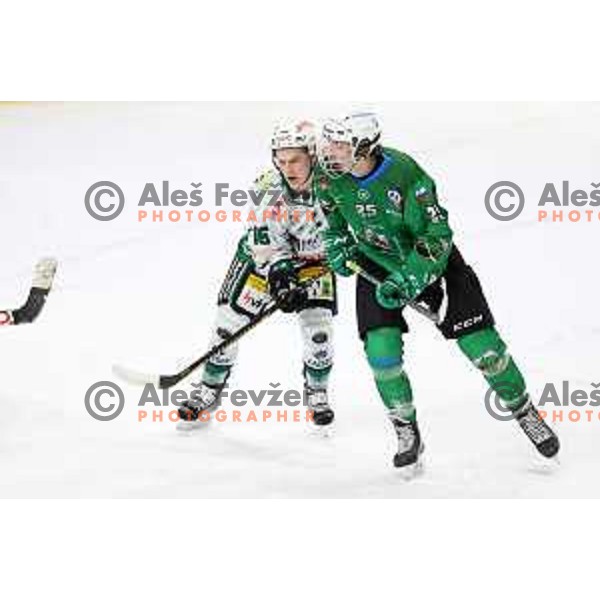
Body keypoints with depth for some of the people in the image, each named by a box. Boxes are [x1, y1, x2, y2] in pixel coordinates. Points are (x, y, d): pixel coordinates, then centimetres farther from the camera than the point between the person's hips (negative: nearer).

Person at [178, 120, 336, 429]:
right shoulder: (269, 190, -29)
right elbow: (265, 245, -27)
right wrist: (281, 275, -40)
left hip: (317, 255, 0)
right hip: (266, 255, 0)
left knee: (317, 327, -11)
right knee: (231, 316, -2)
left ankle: (316, 392, 16)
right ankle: (209, 390, 16)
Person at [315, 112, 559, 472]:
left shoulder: (405, 176, -32)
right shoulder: (330, 175, -16)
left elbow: (436, 238, -29)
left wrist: (406, 281, -35)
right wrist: (336, 242, -5)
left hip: (430, 259, -4)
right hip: (375, 265, 4)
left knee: (480, 342, -5)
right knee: (380, 348, -13)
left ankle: (524, 412, 16)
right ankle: (408, 435, 4)